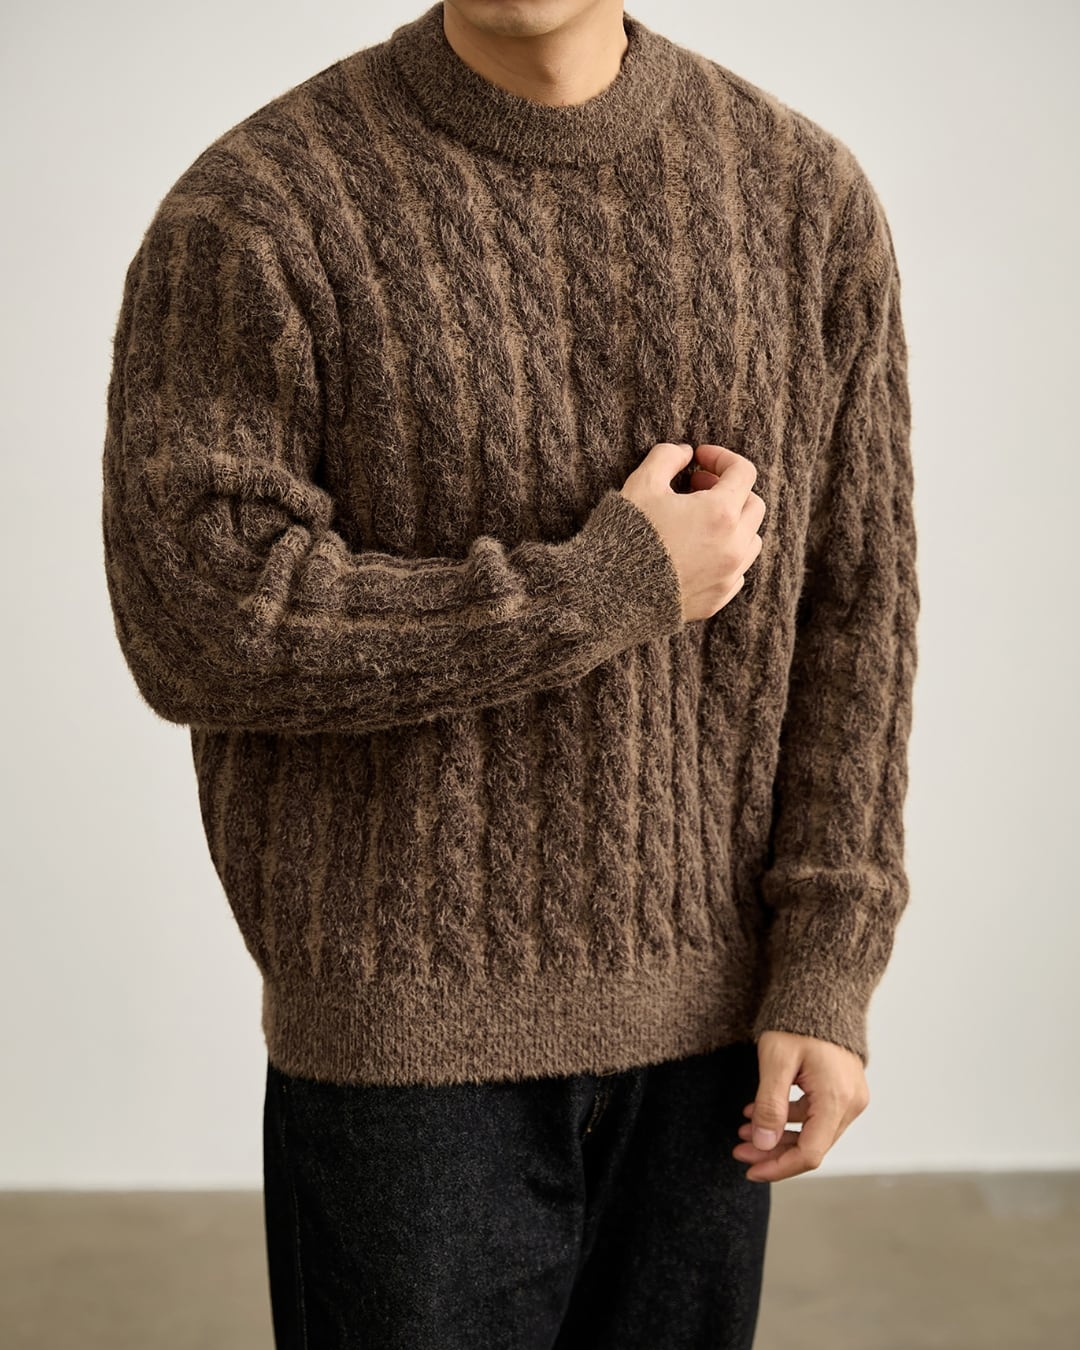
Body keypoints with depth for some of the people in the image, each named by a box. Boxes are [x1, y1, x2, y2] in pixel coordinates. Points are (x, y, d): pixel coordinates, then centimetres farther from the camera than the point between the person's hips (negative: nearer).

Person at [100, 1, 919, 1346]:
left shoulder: (805, 193, -1)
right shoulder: (252, 211, -11)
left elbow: (850, 603, 0)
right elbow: (198, 622, -19)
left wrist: (829, 978, -6)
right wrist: (613, 588, -18)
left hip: (696, 1005, 4)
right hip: (409, 1016, -3)